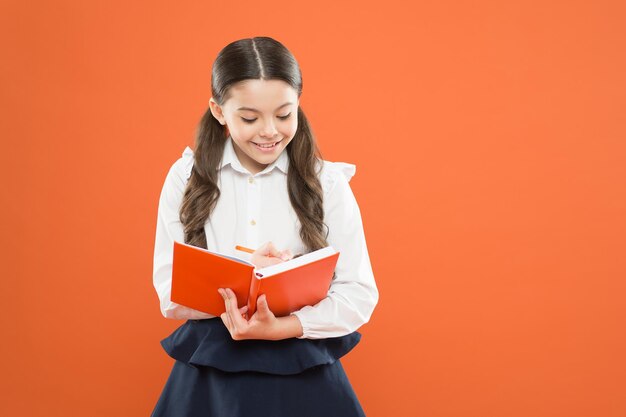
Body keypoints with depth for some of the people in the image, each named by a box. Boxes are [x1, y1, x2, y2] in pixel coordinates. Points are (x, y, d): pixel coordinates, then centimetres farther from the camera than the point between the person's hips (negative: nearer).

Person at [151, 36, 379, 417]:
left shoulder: (327, 182, -5)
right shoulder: (186, 178, -2)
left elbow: (360, 294, -8)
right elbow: (170, 294, -5)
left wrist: (281, 328, -22)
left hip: (306, 375, 0)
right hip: (208, 376, 1)